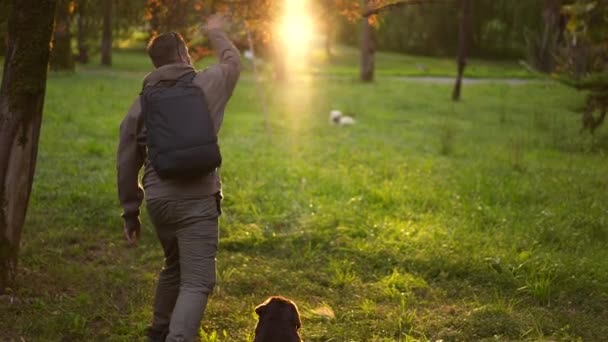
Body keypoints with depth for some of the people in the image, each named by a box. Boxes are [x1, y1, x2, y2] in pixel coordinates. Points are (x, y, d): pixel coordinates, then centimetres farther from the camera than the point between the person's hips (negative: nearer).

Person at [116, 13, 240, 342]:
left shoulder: (142, 103, 9)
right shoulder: (206, 85, 1)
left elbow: (127, 164, 10)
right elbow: (232, 62, 23)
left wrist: (130, 214, 19)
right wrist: (215, 33, 42)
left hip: (158, 201, 5)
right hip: (197, 201, -5)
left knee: (174, 267, 27)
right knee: (197, 281, -6)